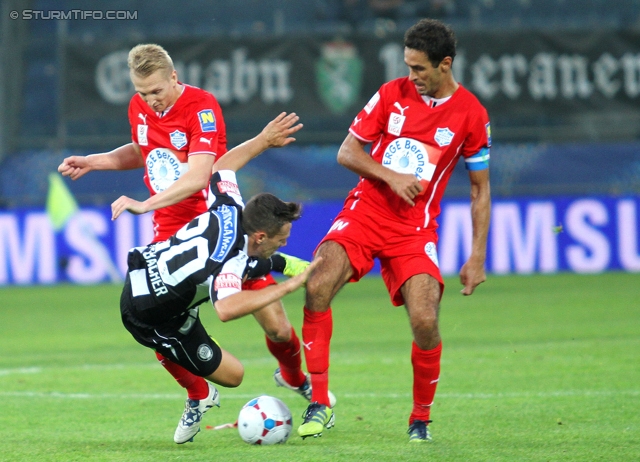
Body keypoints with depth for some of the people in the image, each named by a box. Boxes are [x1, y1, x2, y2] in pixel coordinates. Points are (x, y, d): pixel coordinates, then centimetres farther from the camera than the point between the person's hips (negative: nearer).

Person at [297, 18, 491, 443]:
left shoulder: (471, 114, -1)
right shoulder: (392, 94, 2)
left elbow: (481, 189, 6)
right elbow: (347, 153, 4)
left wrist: (477, 257, 1)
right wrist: (392, 176, -14)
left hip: (415, 226, -1)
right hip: (365, 211, 1)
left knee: (425, 320, -19)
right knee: (318, 286, -24)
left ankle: (421, 419, 7)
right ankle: (320, 404, -15)